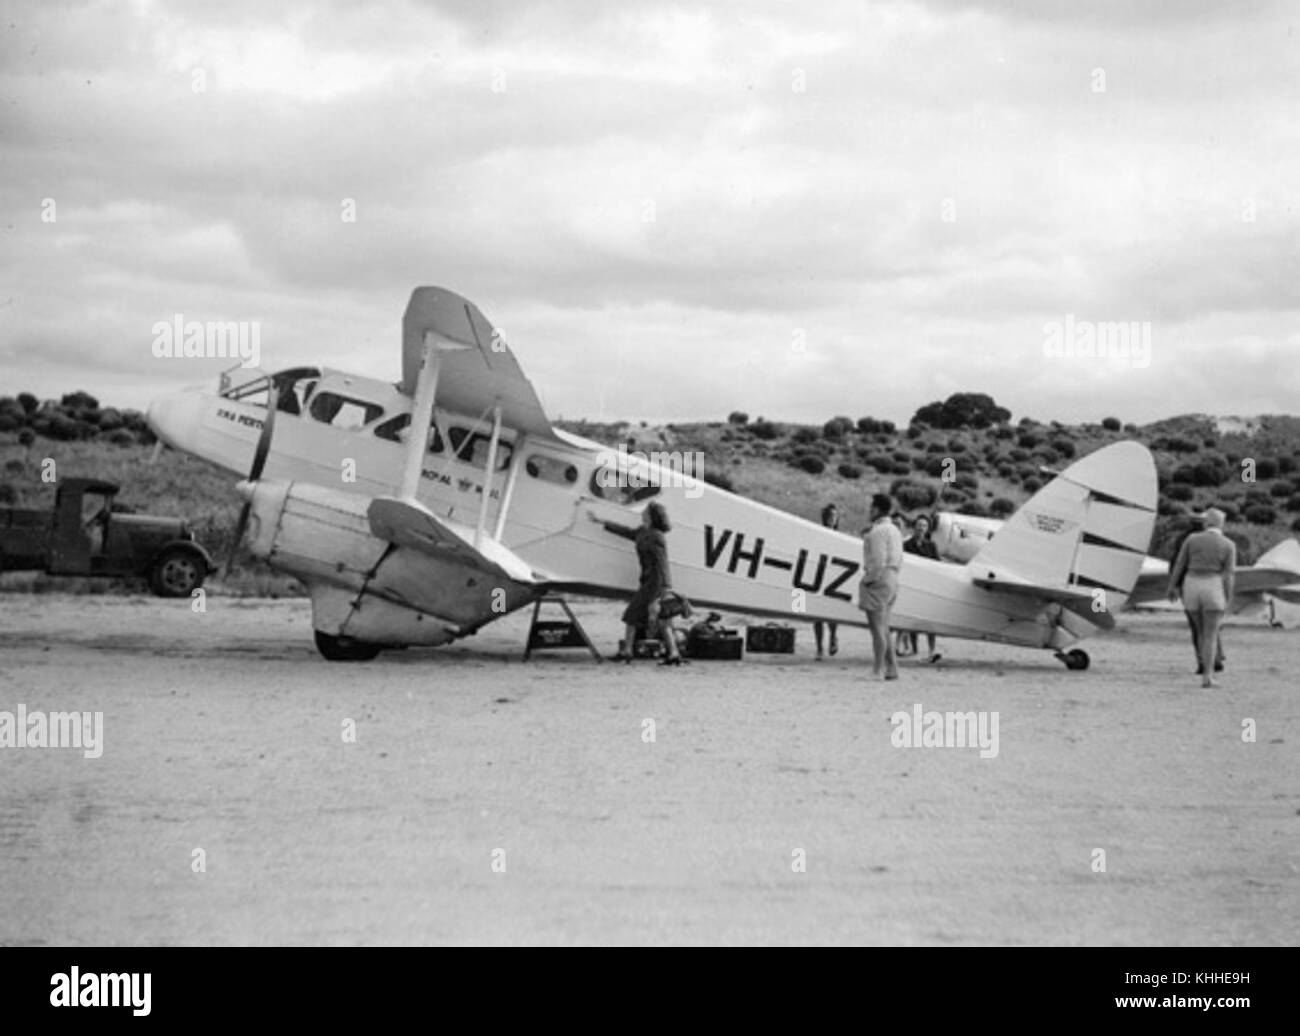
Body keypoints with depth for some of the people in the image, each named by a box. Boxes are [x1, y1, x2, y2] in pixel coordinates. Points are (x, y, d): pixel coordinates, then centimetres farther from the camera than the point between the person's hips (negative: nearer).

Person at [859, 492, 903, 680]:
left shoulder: (878, 531, -15)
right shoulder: (895, 530, 17)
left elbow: (878, 561, -22)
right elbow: (898, 560, 19)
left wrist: (868, 580, -13)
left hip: (877, 581, -10)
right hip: (892, 580, 10)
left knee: (877, 628, -7)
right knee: (883, 628, 13)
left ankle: (878, 670, -7)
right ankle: (892, 669, 12)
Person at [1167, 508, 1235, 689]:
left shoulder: (1192, 539, 3)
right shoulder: (1228, 545, -2)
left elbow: (1179, 565, 6)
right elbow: (1229, 575, -7)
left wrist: (1172, 587, 17)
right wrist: (1227, 601, -4)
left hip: (1192, 588, 3)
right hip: (1213, 589, -3)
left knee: (1202, 632, 18)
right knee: (1211, 635, 1)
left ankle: (1207, 671, 18)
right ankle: (1206, 677, -5)